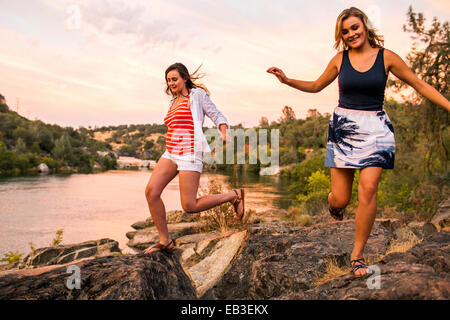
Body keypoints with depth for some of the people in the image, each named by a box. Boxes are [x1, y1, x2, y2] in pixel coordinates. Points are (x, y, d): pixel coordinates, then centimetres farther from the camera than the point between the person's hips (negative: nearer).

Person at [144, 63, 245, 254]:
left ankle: (234, 196, 9)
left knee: (189, 206, -11)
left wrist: (224, 133, -21)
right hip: (171, 153, 7)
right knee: (151, 191, -12)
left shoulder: (197, 94, 2)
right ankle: (165, 241, -2)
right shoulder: (174, 102, 22)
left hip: (190, 153, -7)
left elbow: (217, 116, -1)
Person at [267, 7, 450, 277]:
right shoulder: (340, 59, 6)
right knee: (340, 199, -2)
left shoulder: (386, 57, 2)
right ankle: (334, 206, 40)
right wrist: (287, 80, 9)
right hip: (343, 127, 1)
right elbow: (316, 86, 20)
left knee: (368, 189, -16)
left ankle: (358, 255, 1)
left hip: (375, 128, -1)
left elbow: (420, 85, 7)